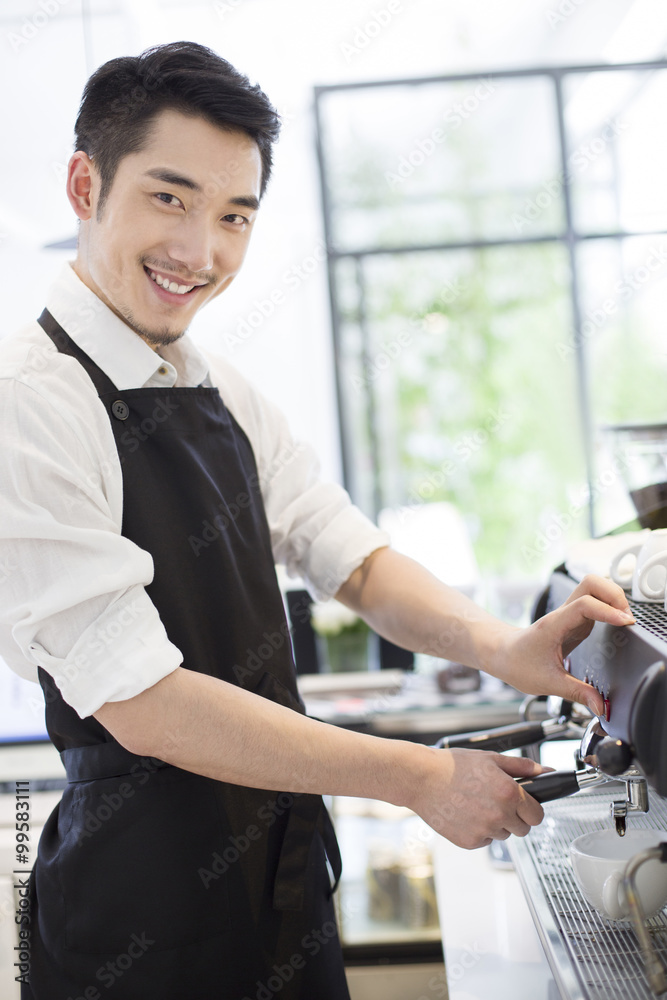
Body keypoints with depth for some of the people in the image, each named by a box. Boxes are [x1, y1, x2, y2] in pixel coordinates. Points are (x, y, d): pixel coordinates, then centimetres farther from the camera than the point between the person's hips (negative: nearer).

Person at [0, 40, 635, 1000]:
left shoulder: (228, 399, 6)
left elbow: (355, 561, 6)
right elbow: (143, 705, -23)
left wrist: (497, 645, -15)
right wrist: (420, 777, -18)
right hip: (144, 911, -7)